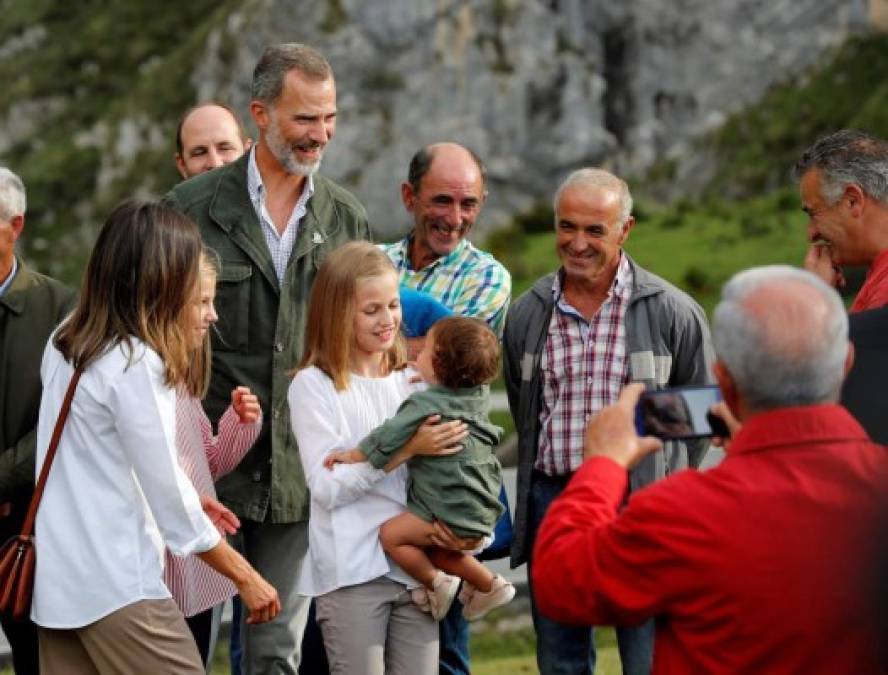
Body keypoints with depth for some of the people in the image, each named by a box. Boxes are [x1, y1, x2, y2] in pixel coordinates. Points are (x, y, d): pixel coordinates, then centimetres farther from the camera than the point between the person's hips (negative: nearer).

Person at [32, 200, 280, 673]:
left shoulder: (64, 344, 8)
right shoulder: (135, 364, -16)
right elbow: (167, 493, -14)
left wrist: (189, 498, 22)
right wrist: (245, 577, -6)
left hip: (57, 581, 8)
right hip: (117, 588, -8)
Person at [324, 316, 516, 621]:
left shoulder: (426, 405, -18)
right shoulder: (478, 397, 5)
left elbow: (386, 439, -17)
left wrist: (350, 456, -3)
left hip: (453, 513, -9)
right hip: (483, 510, 9)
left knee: (391, 534, -2)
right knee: (434, 549, 25)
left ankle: (436, 584, 3)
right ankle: (489, 584, 25)